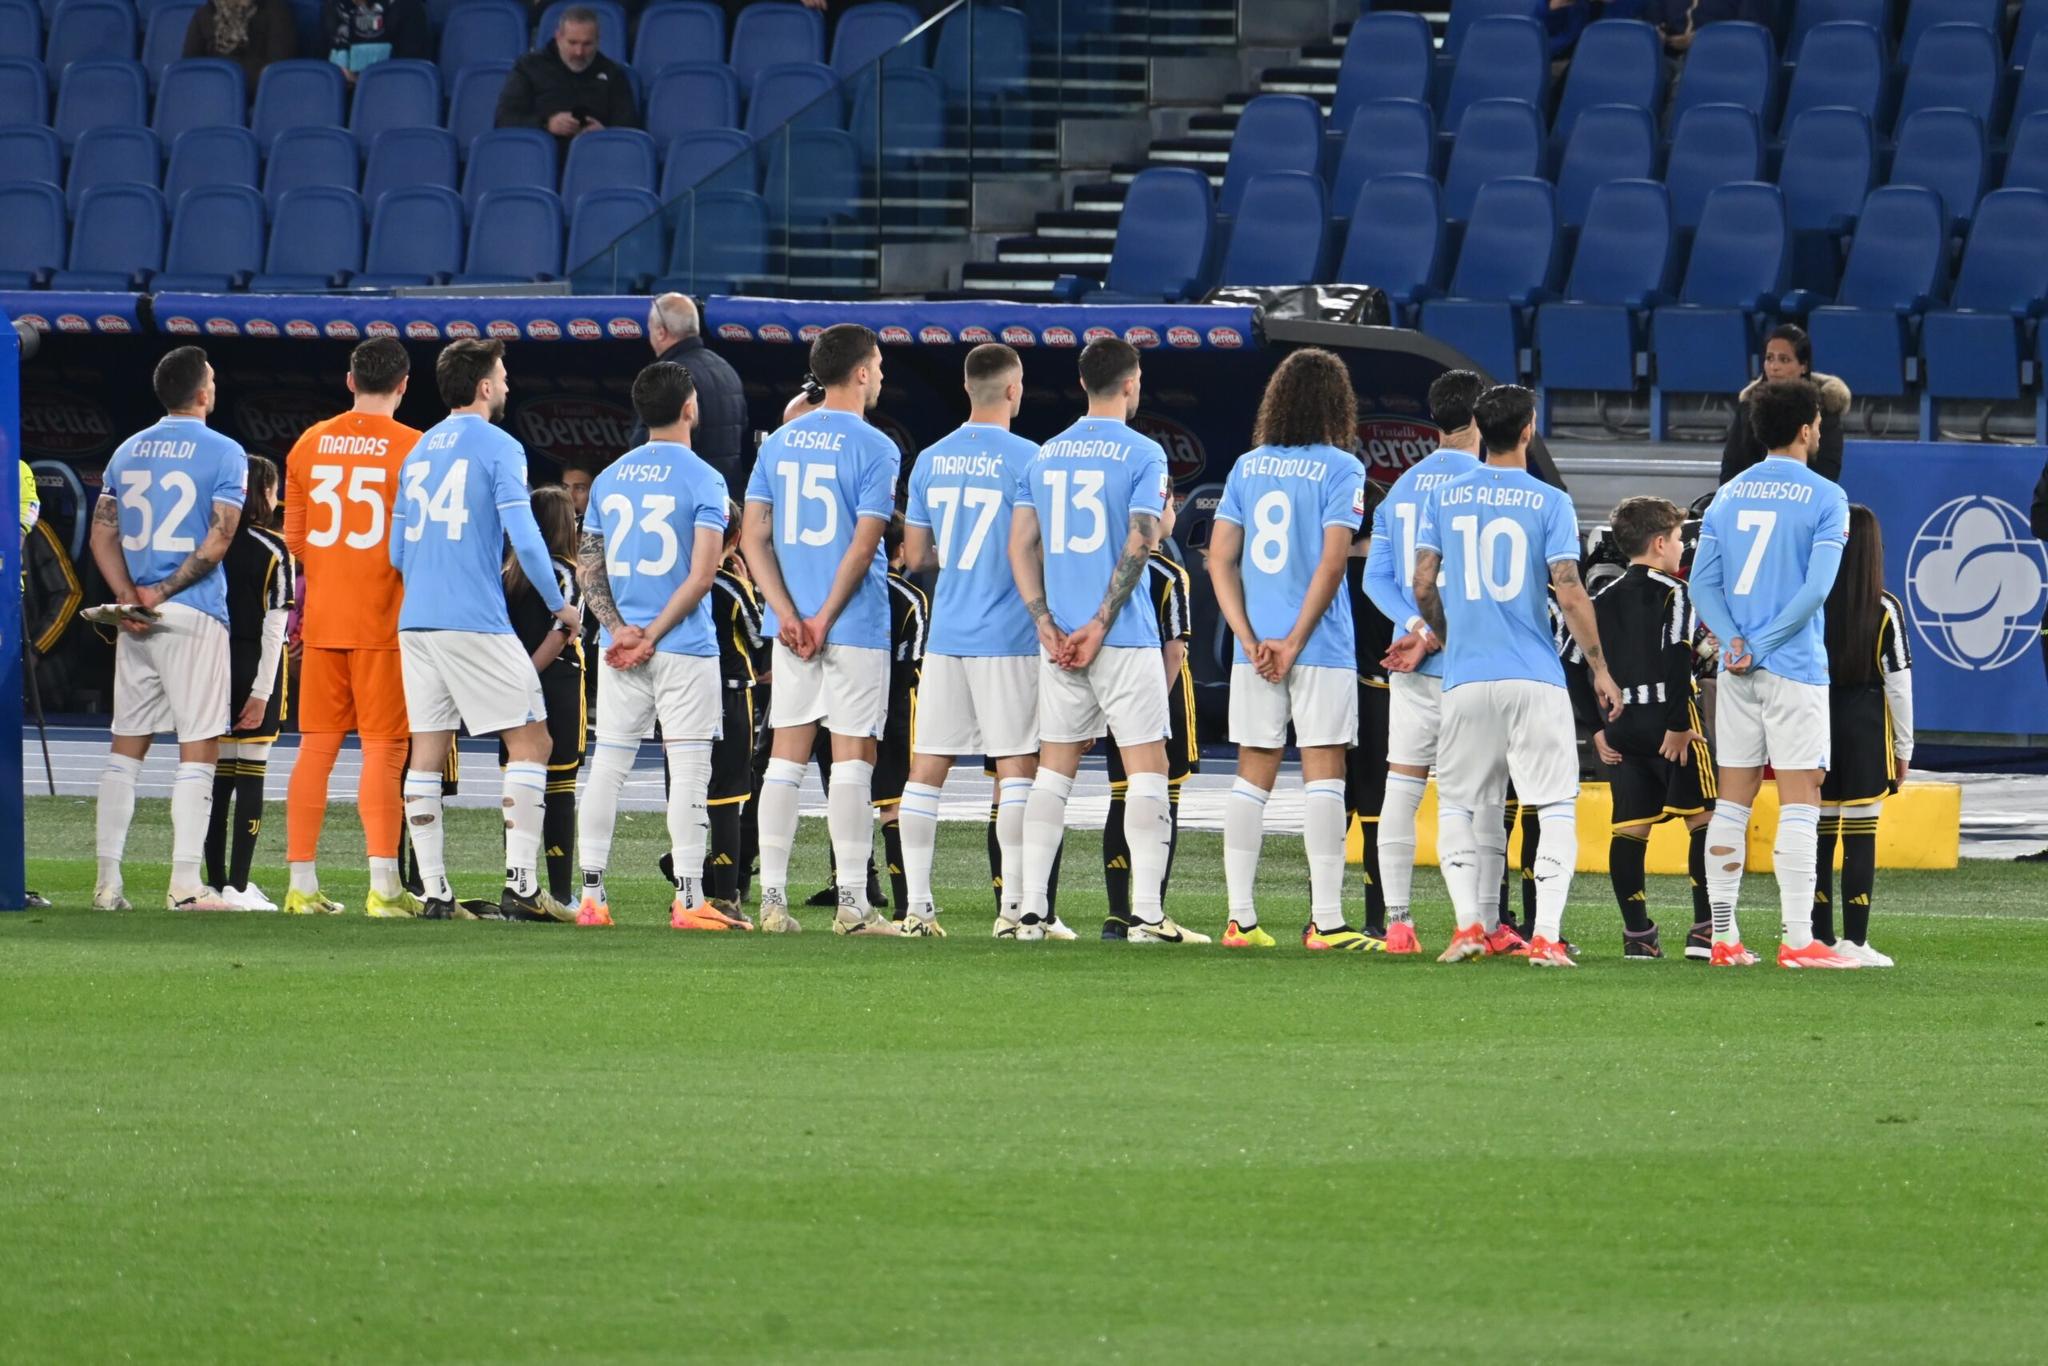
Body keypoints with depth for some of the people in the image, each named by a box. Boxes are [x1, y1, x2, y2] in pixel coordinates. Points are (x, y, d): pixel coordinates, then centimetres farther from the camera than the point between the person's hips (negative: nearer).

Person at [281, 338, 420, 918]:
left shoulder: (310, 443, 6)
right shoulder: (410, 447, -7)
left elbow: (294, 539, 12)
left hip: (323, 616, 4)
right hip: (385, 620, -4)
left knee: (316, 746, 8)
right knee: (384, 749, -4)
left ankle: (302, 885, 9)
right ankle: (384, 887, -10)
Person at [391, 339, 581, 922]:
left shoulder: (419, 451, 15)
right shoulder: (497, 447, -5)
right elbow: (524, 538, -11)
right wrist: (560, 605, 1)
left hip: (417, 622, 7)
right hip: (476, 623, -7)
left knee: (427, 751, 6)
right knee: (530, 740, -1)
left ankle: (434, 891, 3)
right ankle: (520, 884, -9)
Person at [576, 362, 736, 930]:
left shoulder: (609, 479, 11)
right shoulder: (701, 479, -6)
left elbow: (589, 565, 8)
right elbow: (703, 573, -13)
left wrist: (620, 628, -3)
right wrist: (654, 637, -10)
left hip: (620, 647, 5)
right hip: (684, 649, -5)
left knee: (607, 764, 7)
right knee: (688, 767, -3)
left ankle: (591, 896, 6)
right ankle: (688, 899, -5)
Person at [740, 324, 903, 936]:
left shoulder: (779, 443, 9)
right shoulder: (874, 447, -8)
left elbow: (753, 537, 3)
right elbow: (863, 544, -14)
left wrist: (788, 614, -3)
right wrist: (825, 620, -10)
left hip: (790, 626, 5)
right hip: (857, 628, -5)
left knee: (785, 756, 8)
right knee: (852, 758, -2)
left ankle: (773, 898, 6)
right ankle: (852, 903, -3)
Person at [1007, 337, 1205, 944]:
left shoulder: (1045, 456, 11)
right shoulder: (1142, 454, -4)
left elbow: (1021, 546, 6)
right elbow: (1138, 547, -13)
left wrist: (1047, 624, 1)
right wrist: (1099, 626, -11)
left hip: (1058, 642, 5)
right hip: (1125, 641, -5)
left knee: (1053, 769, 10)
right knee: (1147, 766, -1)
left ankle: (1031, 909, 6)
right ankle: (1146, 912, -8)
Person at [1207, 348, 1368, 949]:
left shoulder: (1247, 466, 9)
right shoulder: (1339, 468, -5)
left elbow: (1219, 558, 4)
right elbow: (1333, 560, -13)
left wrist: (1250, 641, 0)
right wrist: (1294, 642, -10)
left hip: (1256, 647, 4)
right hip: (1322, 650, -4)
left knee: (1252, 777, 9)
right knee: (1323, 775, -3)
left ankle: (1240, 918, 8)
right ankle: (1326, 920, -7)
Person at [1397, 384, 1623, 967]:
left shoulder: (1444, 497, 5)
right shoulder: (1549, 503, -3)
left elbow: (1423, 585, 5)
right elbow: (1569, 596, -8)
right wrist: (1600, 670, 2)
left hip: (1465, 679, 2)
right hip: (1536, 679, -2)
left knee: (1457, 804, 15)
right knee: (1556, 804, 2)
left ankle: (1469, 924, 2)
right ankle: (1546, 935, -10)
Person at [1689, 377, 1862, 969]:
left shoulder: (1728, 496, 10)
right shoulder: (1825, 499, -6)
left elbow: (1703, 582, 5)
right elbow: (1816, 588, -14)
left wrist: (1735, 641, -6)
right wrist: (1762, 646, -11)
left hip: (1737, 671, 5)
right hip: (1796, 669, -5)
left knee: (1733, 801, 8)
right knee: (1799, 802, -4)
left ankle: (1724, 937, 8)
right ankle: (1797, 939, -8)